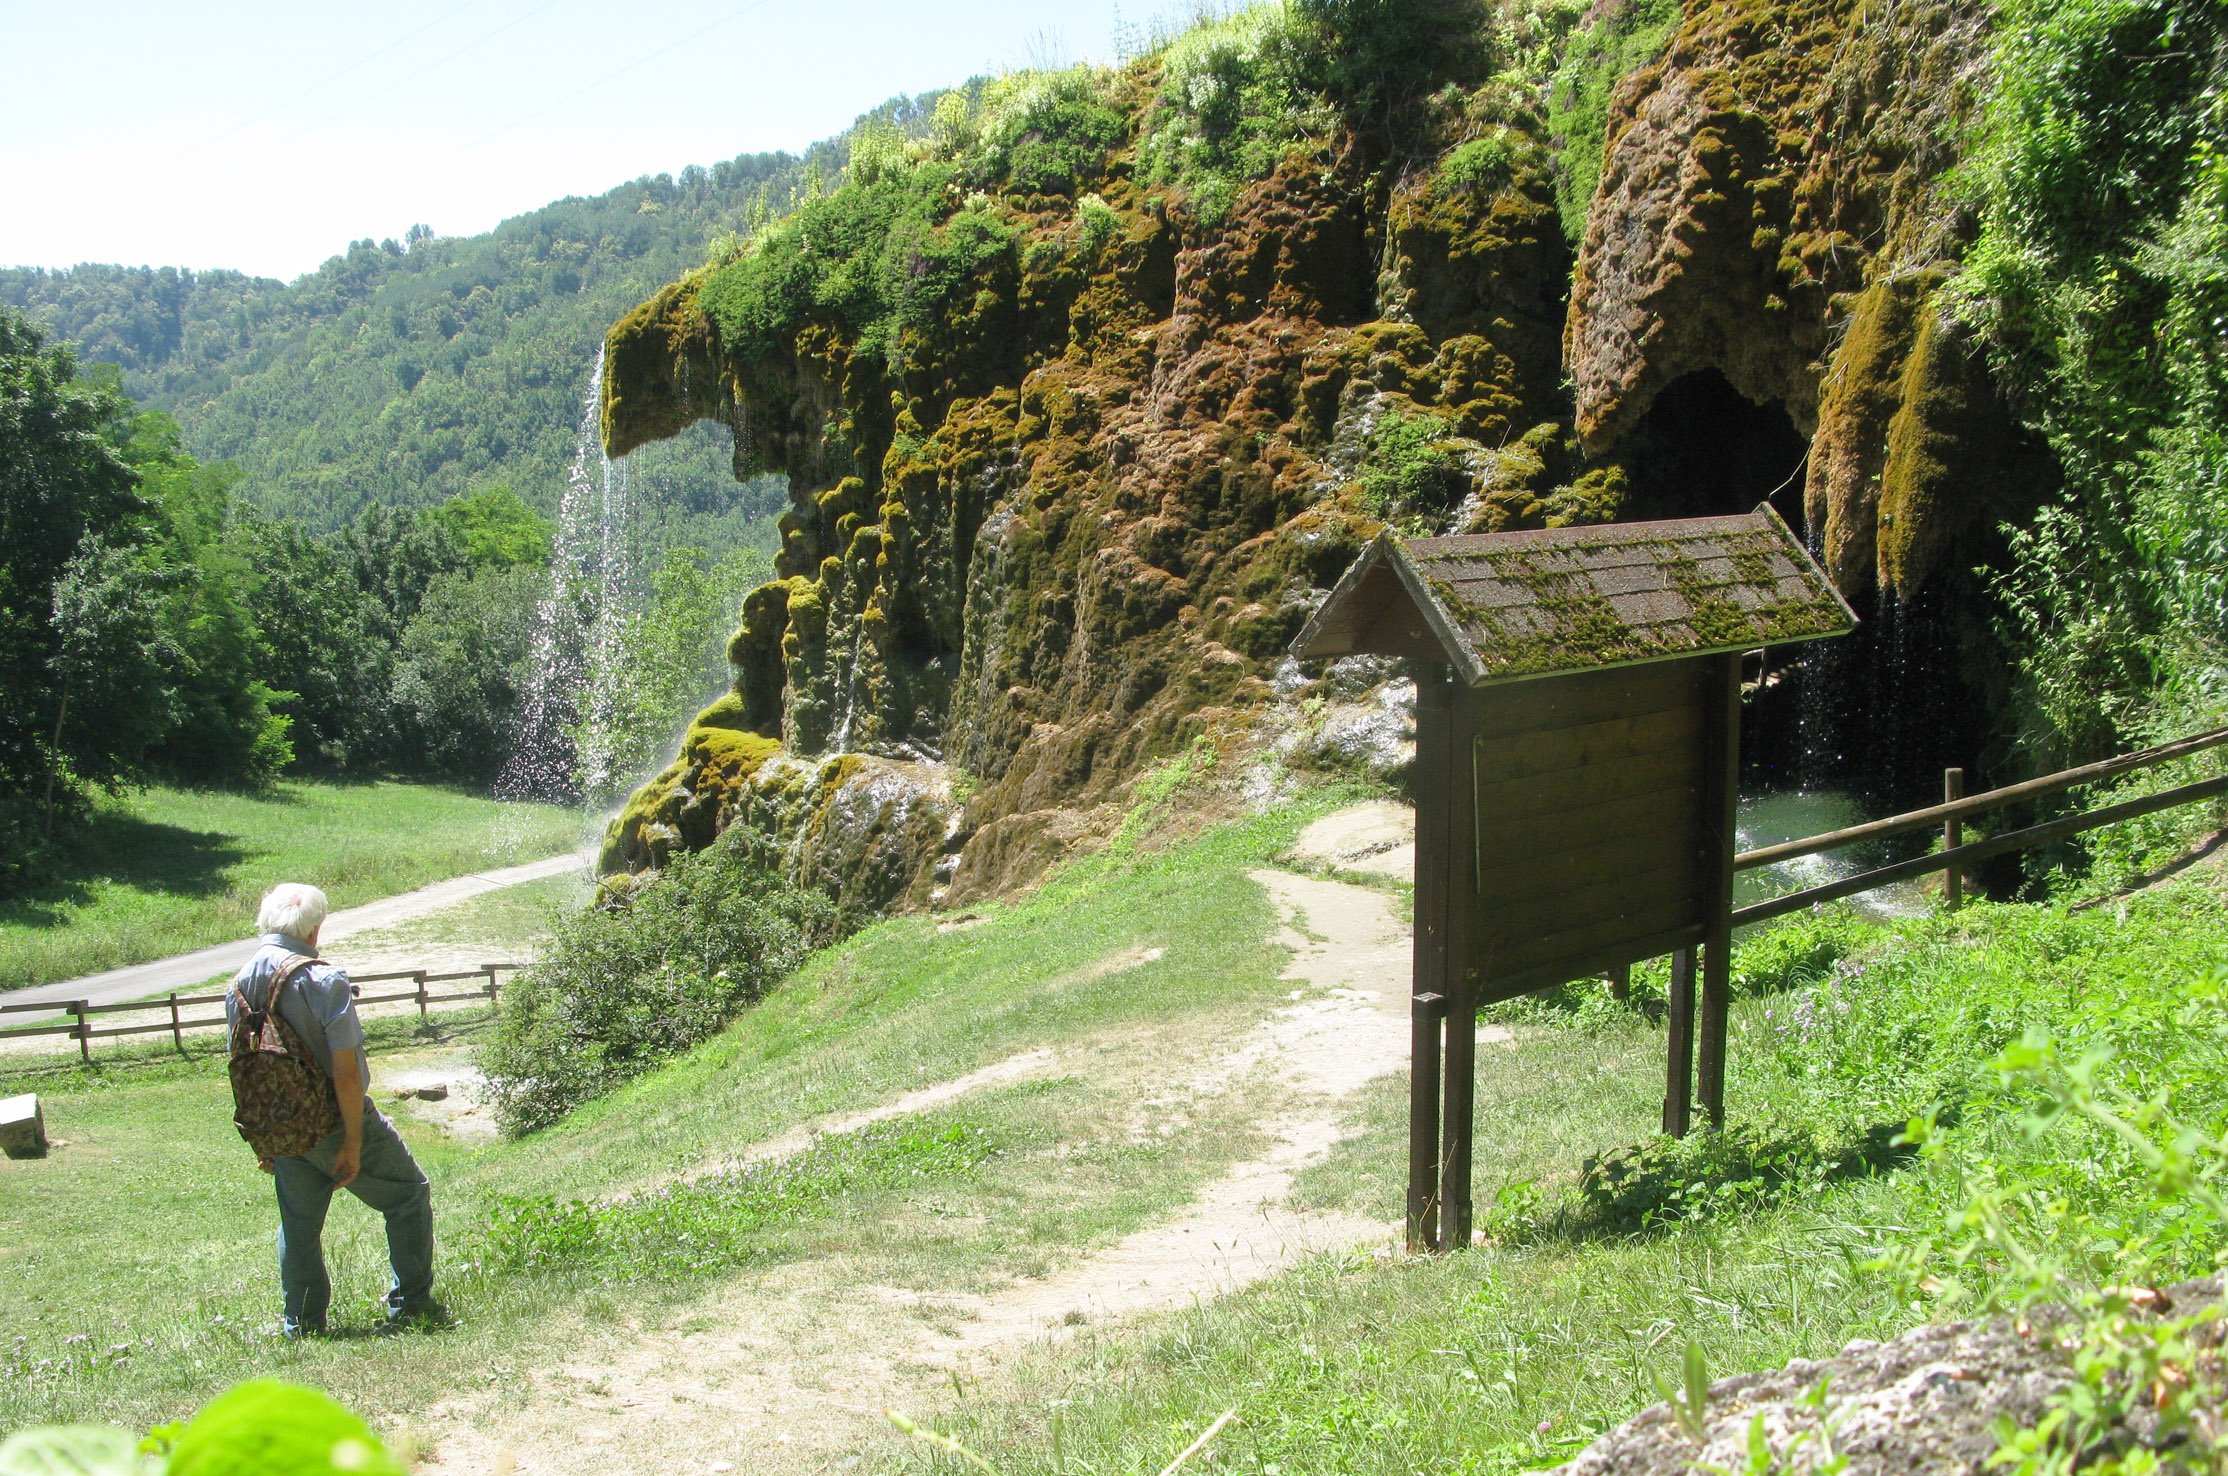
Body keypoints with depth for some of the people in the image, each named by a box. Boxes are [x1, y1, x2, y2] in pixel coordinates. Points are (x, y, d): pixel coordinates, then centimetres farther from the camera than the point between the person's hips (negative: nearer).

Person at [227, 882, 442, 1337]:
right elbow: (345, 1072, -22)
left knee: (298, 1224, 17)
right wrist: (353, 1142, -15)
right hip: (334, 1123, -6)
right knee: (409, 1195, 11)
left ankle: (302, 1324, 21)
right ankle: (410, 1303, 13)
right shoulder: (324, 981, -21)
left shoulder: (239, 985, 0)